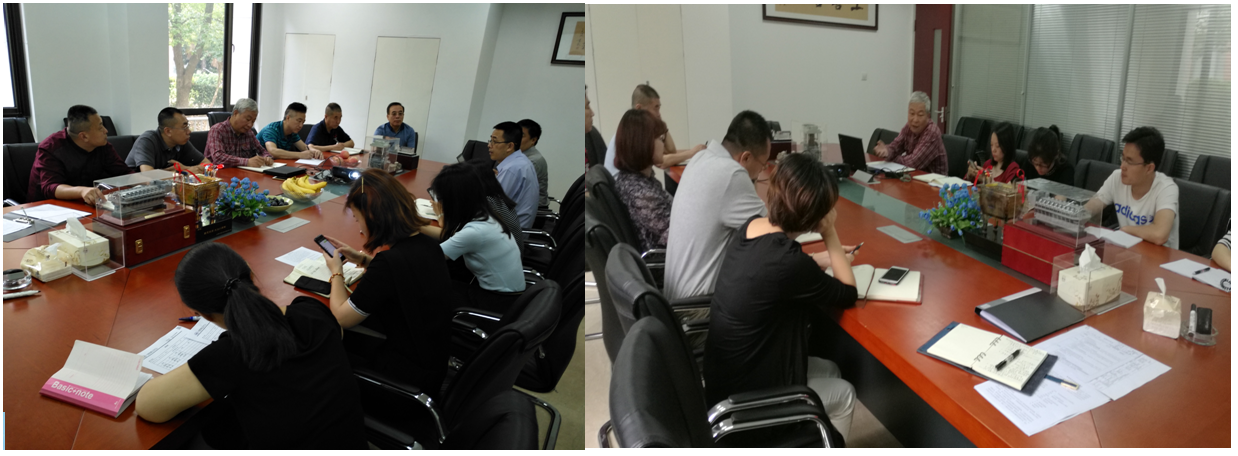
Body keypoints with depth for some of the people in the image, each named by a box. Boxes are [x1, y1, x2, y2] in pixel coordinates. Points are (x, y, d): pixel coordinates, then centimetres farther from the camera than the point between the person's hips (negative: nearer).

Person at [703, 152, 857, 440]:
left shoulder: (752, 227, -5)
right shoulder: (786, 261, -30)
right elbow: (847, 295, -14)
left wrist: (830, 256, 8)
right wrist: (831, 236, -11)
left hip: (726, 375, 8)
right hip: (743, 397, -8)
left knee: (829, 371, 25)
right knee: (843, 394, 17)